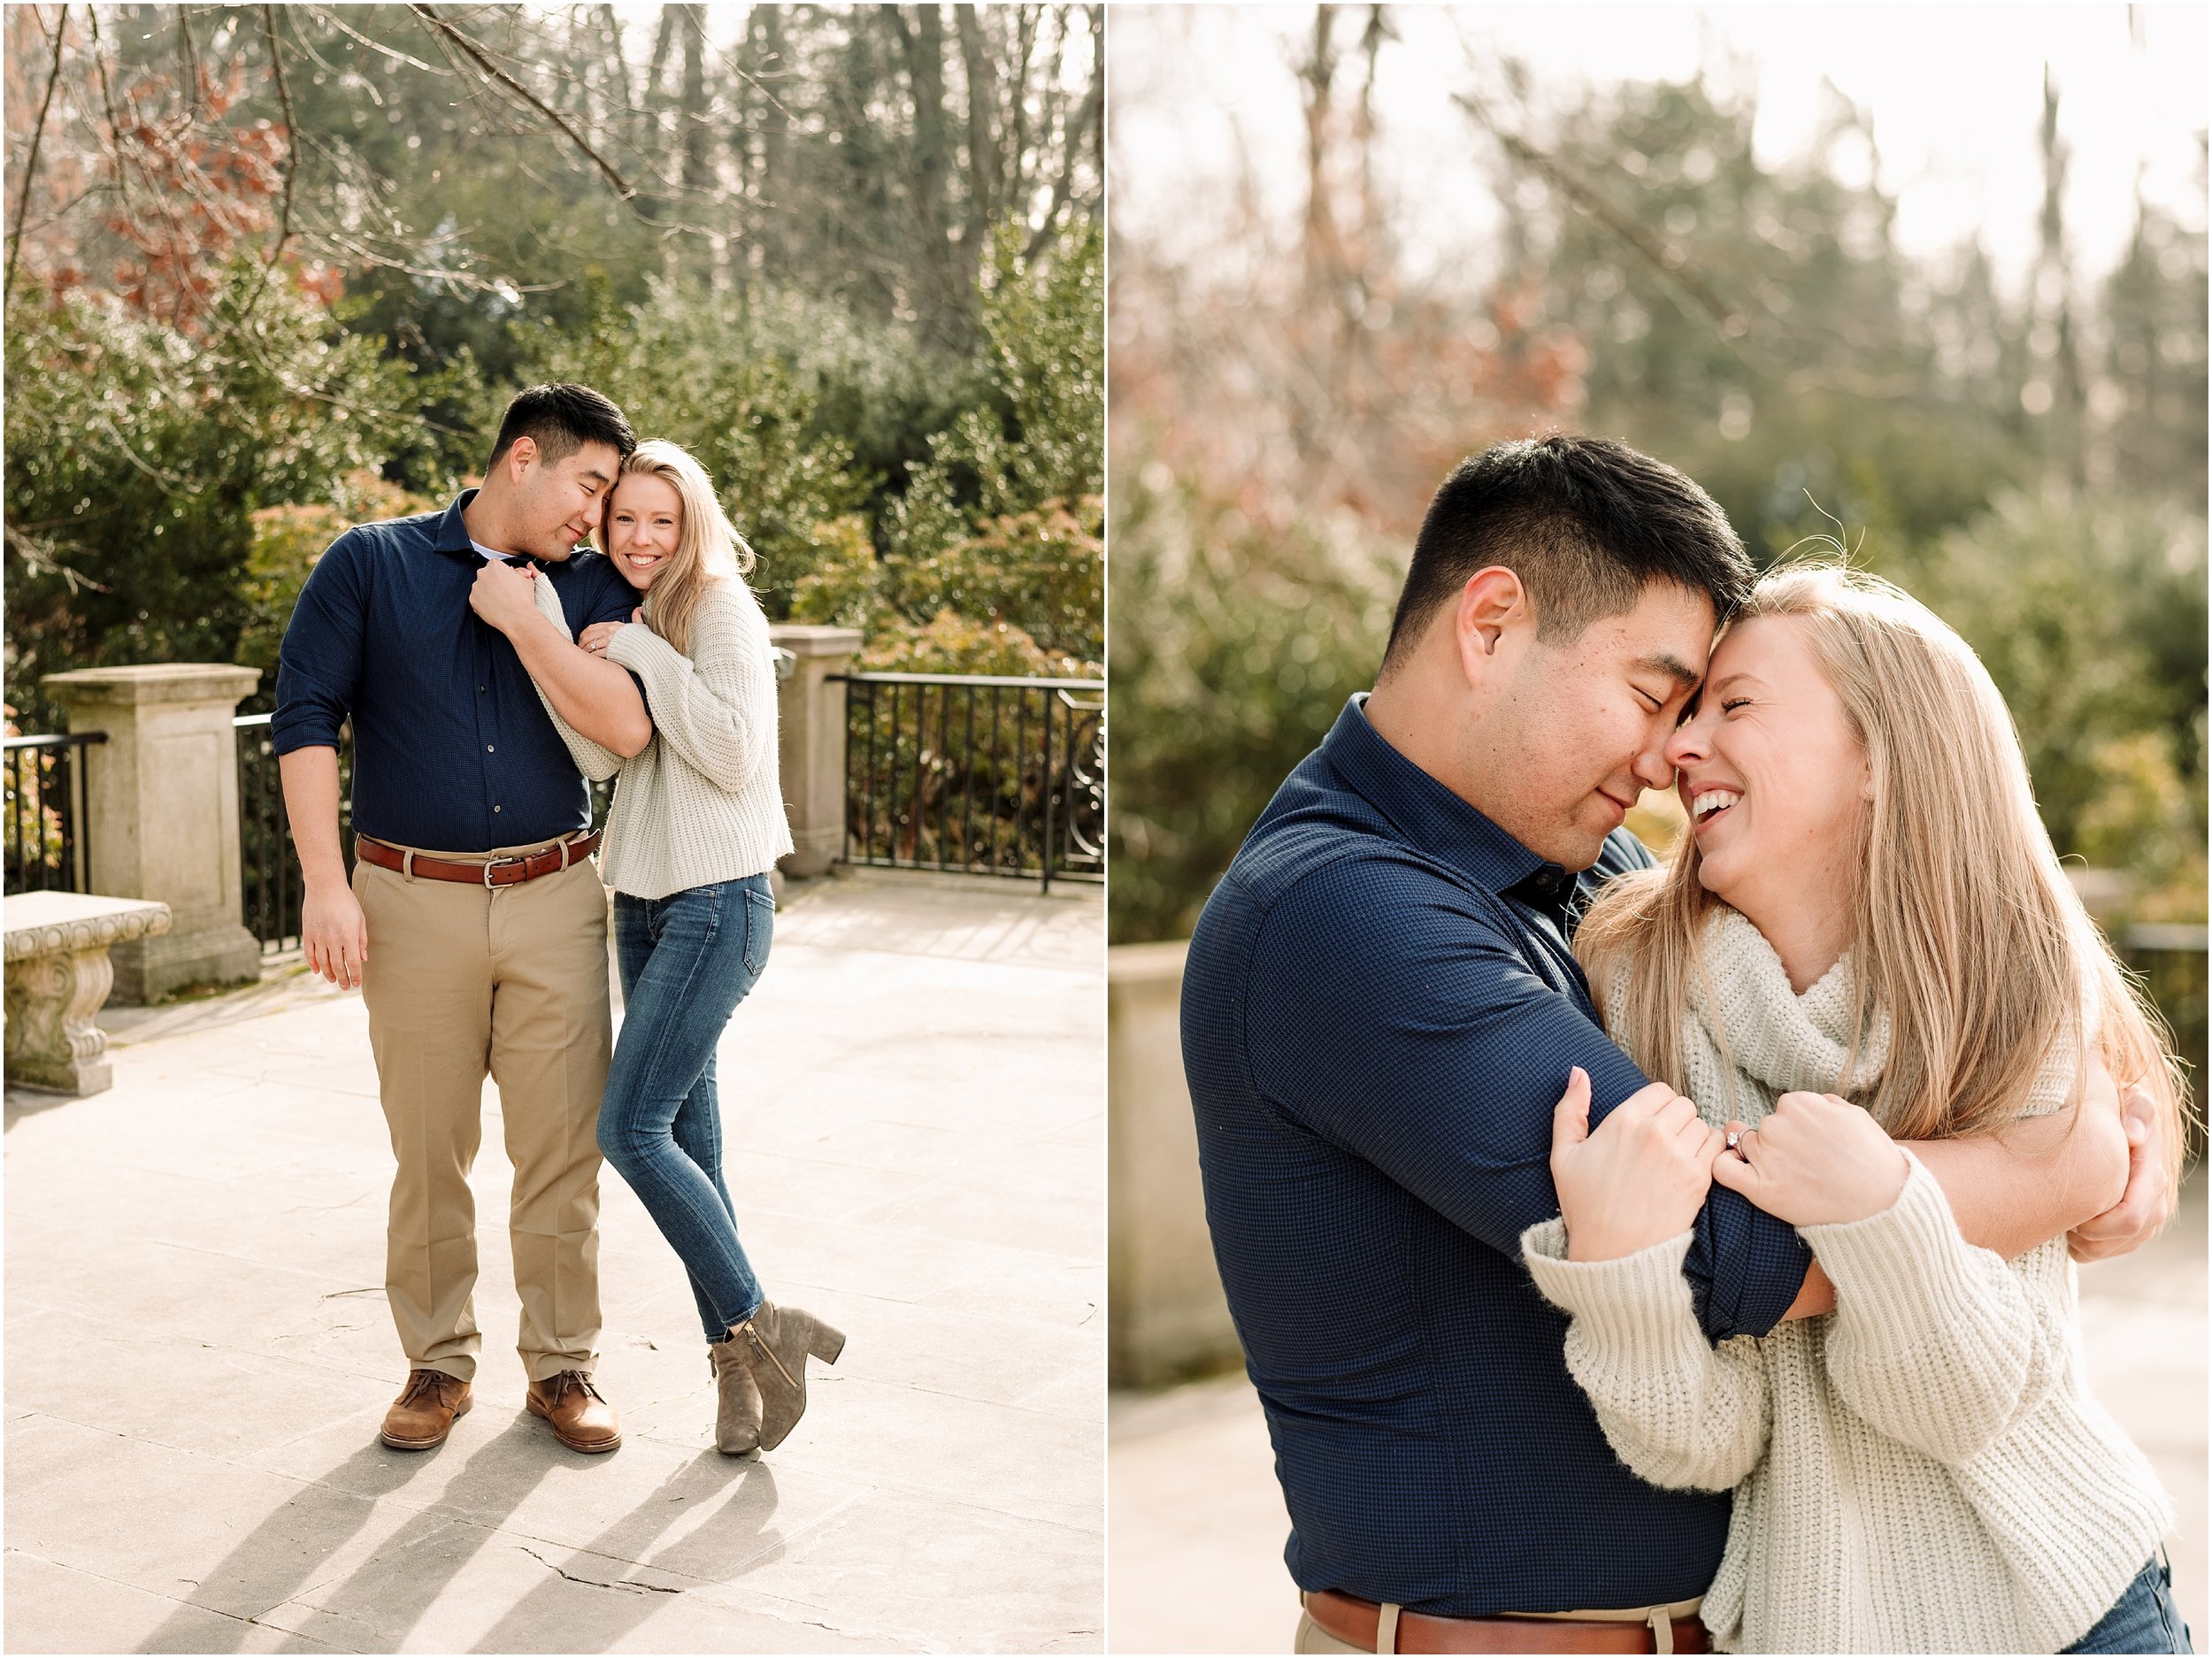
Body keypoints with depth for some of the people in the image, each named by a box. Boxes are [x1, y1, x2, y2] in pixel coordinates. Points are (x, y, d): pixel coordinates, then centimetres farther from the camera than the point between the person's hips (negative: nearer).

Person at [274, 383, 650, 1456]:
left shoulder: (588, 588, 7)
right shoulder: (371, 565, 2)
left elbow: (629, 727, -8)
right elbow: (306, 716, -3)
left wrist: (531, 626, -14)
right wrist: (325, 882, -10)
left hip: (554, 897, 2)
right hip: (414, 900, -1)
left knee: (563, 1149, 2)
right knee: (428, 1153, 6)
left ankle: (561, 1366, 16)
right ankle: (437, 1365, 22)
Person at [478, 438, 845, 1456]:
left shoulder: (722, 609, -9)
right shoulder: (627, 623, 12)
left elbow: (736, 755, -20)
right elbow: (598, 755, -3)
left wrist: (645, 655, -19)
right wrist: (534, 638, -14)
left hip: (718, 904, -8)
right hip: (644, 901, 8)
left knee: (631, 1128, -12)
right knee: (686, 1134, 7)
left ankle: (756, 1326, 0)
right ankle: (737, 1356, 14)